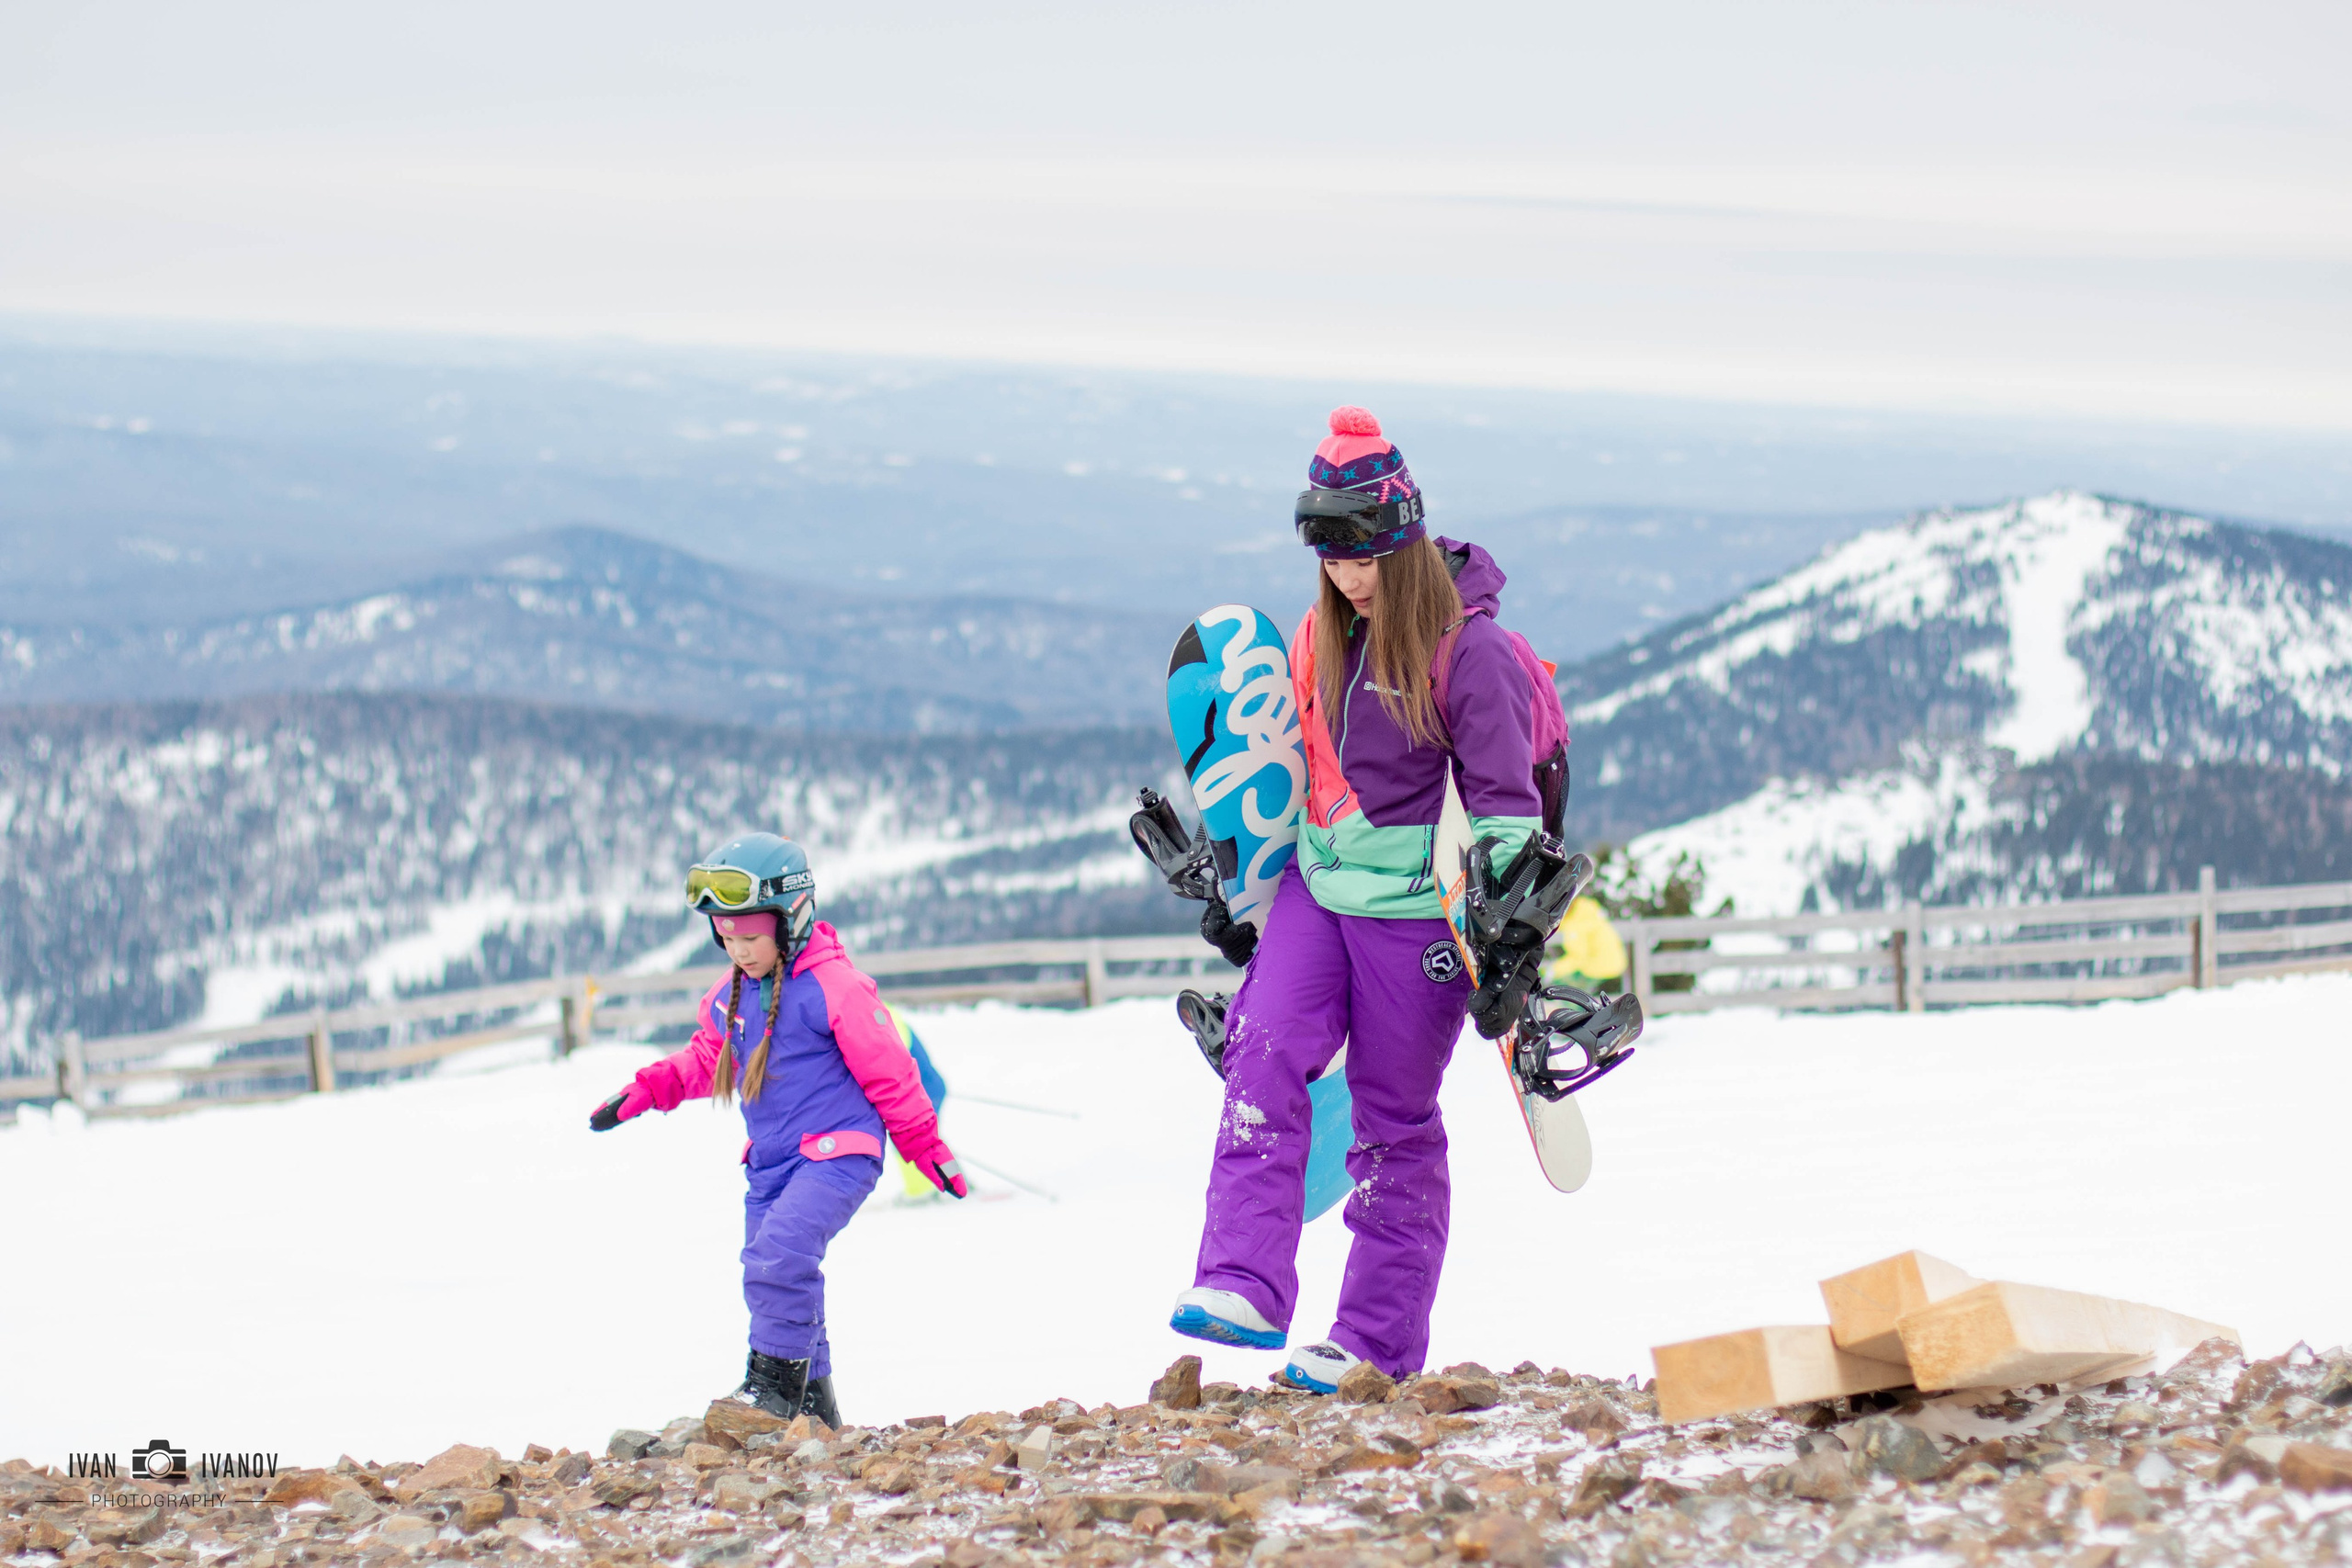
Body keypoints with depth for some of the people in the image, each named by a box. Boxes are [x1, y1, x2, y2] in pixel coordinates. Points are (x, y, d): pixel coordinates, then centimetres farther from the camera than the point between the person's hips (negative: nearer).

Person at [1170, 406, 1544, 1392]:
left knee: (1394, 1115, 2)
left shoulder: (1466, 648, -11)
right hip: (1317, 888, 5)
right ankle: (1244, 1289, -22)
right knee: (1262, 1057, -15)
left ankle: (1380, 1338, 10)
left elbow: (1503, 795, -11)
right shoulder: (1320, 638, 9)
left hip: (1415, 905, -5)